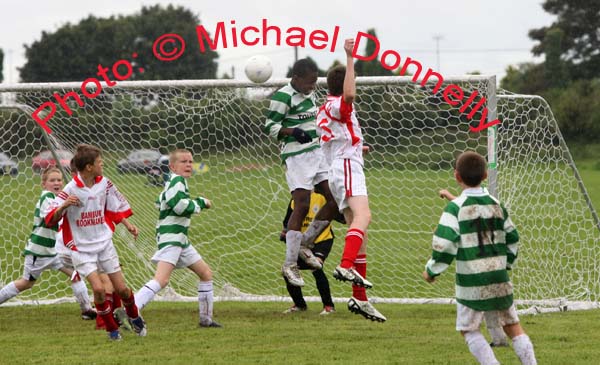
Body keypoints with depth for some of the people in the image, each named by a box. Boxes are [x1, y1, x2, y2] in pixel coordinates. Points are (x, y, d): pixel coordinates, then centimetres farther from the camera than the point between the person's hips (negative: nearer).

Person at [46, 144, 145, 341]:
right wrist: (64, 205, -36)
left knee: (121, 288, 5)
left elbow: (115, 207, 15)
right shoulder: (71, 190, -18)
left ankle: (134, 317, 36)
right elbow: (51, 219, -19)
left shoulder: (104, 183, -3)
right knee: (98, 288, -18)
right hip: (81, 248, -4)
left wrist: (127, 225, 4)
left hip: (104, 243, 4)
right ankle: (111, 328, 5)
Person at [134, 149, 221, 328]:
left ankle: (206, 319, 22)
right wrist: (201, 203, -10)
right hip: (170, 238, -11)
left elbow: (161, 201, 31)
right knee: (161, 280, -25)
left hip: (180, 239, 11)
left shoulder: (171, 182, 18)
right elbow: (178, 204, -24)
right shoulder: (177, 181, -11)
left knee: (206, 273, 17)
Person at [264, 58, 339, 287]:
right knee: (302, 206, -14)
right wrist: (294, 132, -27)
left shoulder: (308, 94, 14)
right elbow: (270, 126, -14)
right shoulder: (283, 96, -12)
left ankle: (305, 244, 16)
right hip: (296, 156, -9)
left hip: (316, 153, 9)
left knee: (335, 200, 3)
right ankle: (290, 265, -9)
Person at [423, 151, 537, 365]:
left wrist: (431, 271, -2)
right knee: (512, 325, 13)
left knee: (468, 329, 8)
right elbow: (512, 238, 16)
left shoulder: (455, 207, -10)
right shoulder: (495, 204, 6)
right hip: (499, 279, 5)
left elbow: (444, 245, -16)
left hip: (471, 281, -4)